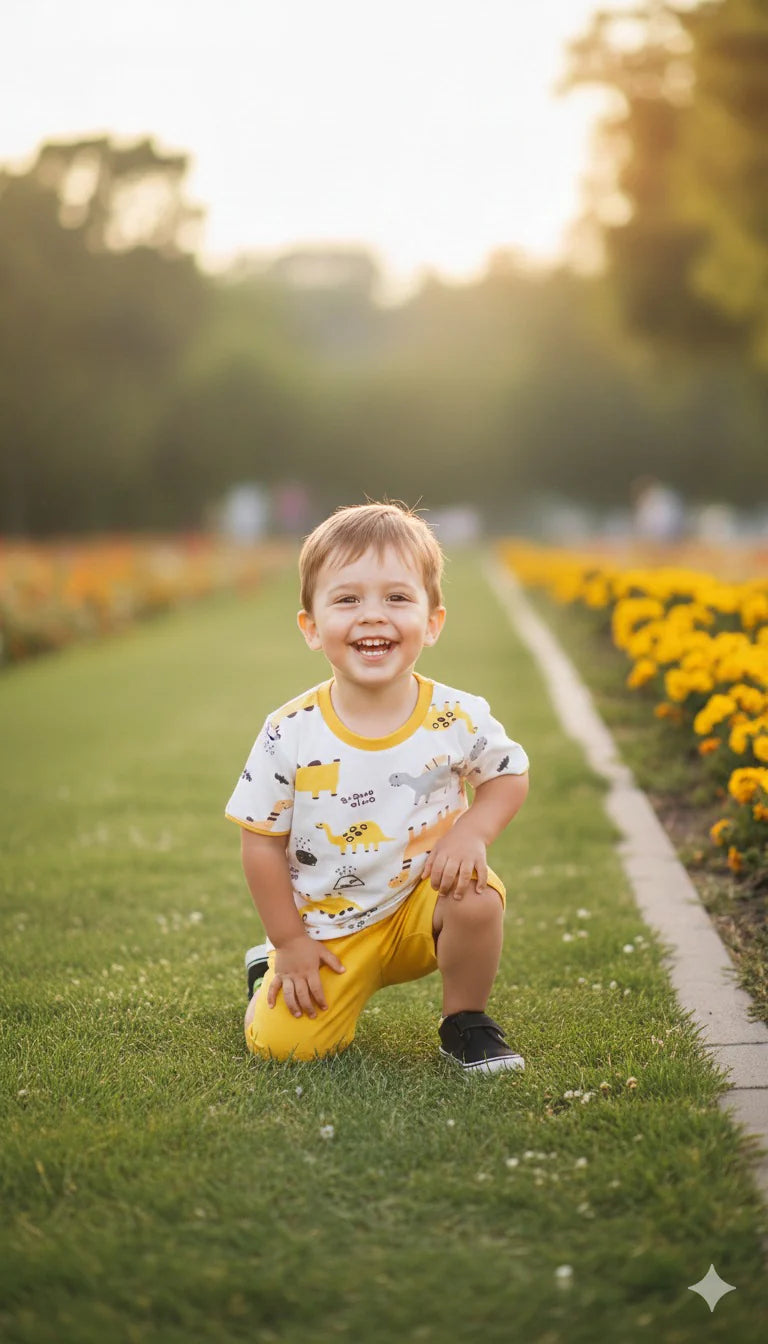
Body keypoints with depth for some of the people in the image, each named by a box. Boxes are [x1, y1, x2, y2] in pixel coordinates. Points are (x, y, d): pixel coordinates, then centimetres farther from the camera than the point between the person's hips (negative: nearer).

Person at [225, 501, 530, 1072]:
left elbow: (510, 774, 5)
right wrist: (288, 942, -4)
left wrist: (473, 831, -16)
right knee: (282, 1043, -11)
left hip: (423, 900, 0)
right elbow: (262, 842, -5)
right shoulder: (290, 735, -16)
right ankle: (271, 968, 25)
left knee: (477, 897, -29)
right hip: (328, 928, 0)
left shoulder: (457, 719, -13)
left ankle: (465, 1022, -2)